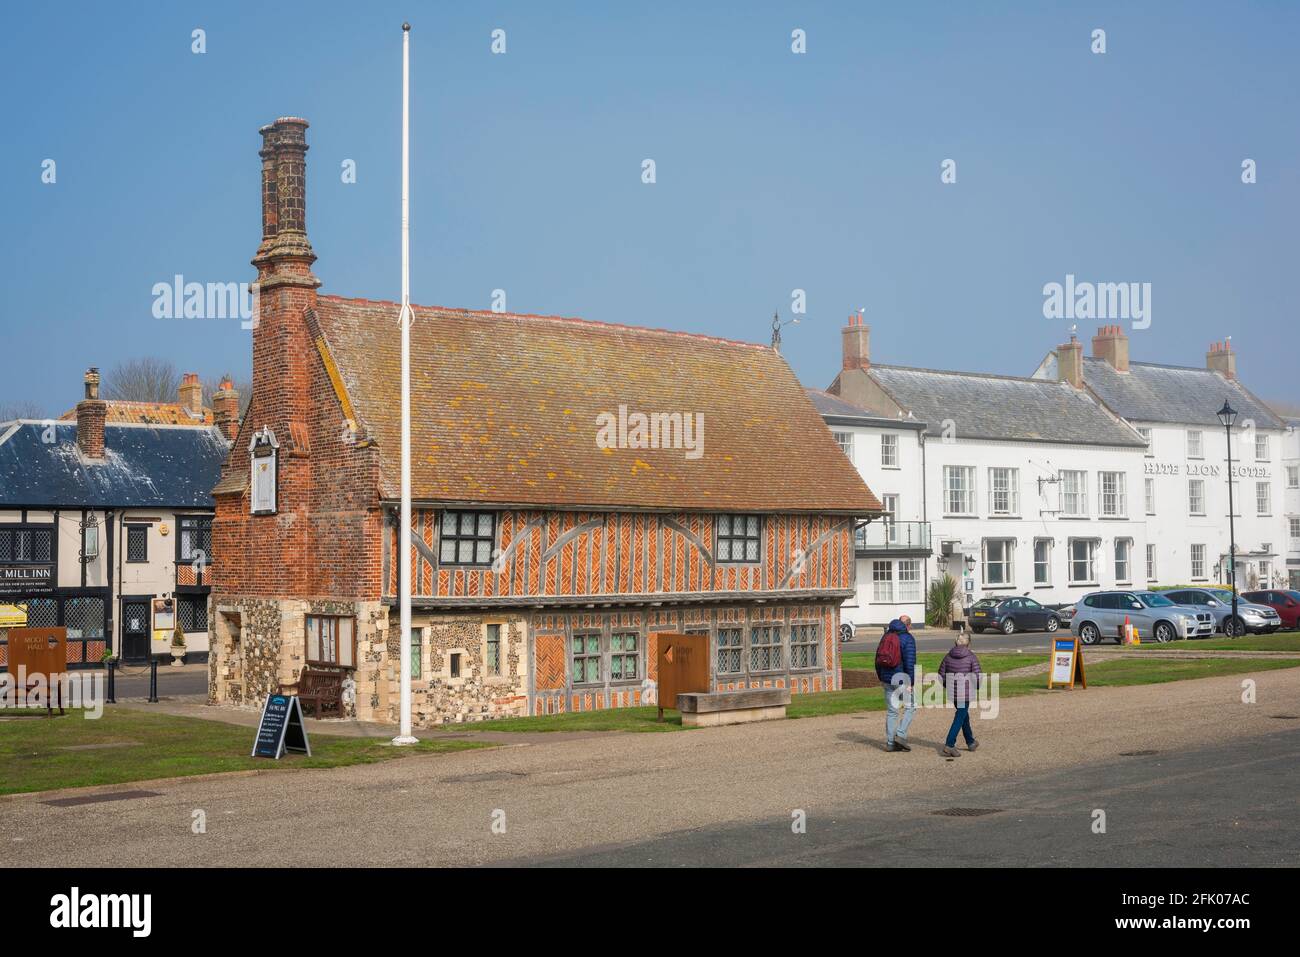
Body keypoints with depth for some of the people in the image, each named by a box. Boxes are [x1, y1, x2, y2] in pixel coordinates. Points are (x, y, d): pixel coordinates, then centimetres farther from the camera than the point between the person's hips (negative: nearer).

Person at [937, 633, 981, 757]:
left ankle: (971, 742, 35)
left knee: (964, 715, 22)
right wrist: (977, 686, 6)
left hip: (952, 692, 5)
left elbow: (941, 676, 2)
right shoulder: (971, 656, -9)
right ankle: (949, 745, -12)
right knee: (959, 719, -1)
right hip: (966, 693, -5)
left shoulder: (948, 656, 2)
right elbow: (977, 676, -14)